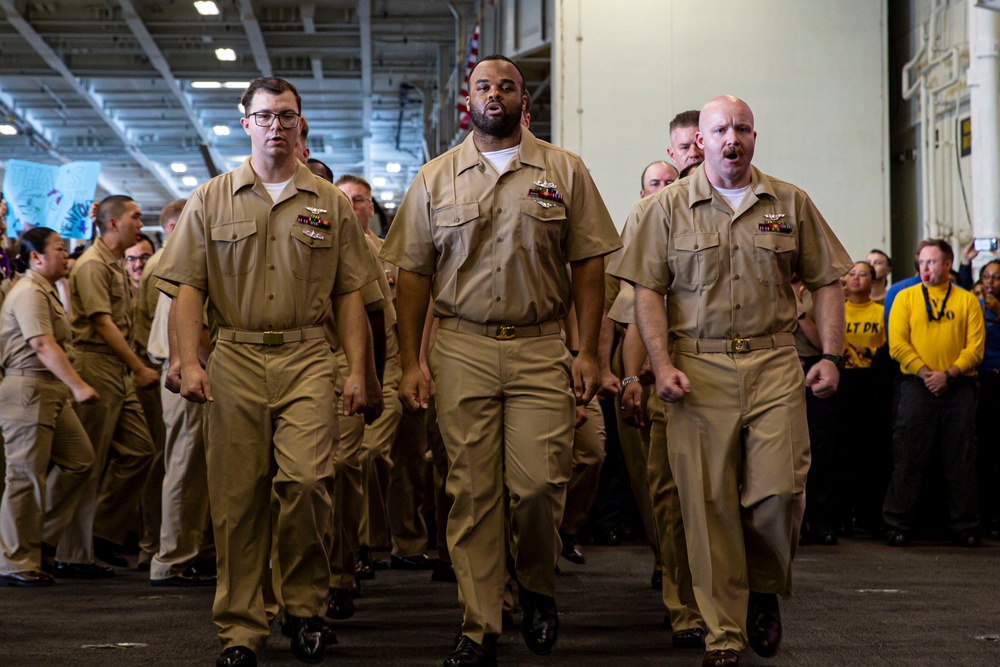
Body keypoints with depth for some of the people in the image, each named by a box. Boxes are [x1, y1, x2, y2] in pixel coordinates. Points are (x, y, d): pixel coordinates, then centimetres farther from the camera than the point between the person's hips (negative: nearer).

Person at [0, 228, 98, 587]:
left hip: (51, 392, 10)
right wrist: (78, 385, -30)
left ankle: (43, 535, 14)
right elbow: (43, 346, -24)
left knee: (80, 459, 6)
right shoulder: (29, 292, -13)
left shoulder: (46, 291, 20)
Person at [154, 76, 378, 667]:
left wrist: (357, 371, 4)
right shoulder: (211, 202, 10)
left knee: (305, 480, -15)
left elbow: (349, 293, 11)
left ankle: (306, 607, 5)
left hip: (308, 358, 0)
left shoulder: (331, 204, 12)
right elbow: (189, 287, 6)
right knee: (237, 497, 0)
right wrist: (189, 362, -7)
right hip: (235, 358, 1)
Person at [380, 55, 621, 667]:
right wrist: (411, 361, 2)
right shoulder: (436, 179, 10)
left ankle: (539, 590, 21)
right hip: (462, 348, 1)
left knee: (539, 484, -7)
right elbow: (414, 274, 9)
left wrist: (589, 351, -1)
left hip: (541, 349, -1)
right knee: (473, 491, 0)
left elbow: (588, 265, 6)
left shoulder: (565, 172, 7)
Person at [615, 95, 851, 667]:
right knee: (709, 502, -2)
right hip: (699, 369, -1)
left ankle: (765, 589, 22)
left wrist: (831, 356, 2)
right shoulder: (671, 206, 6)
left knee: (779, 490, -8)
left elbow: (827, 282, 12)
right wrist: (661, 363, -8)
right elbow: (649, 290, 3)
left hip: (775, 365, 1)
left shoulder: (790, 203, 10)